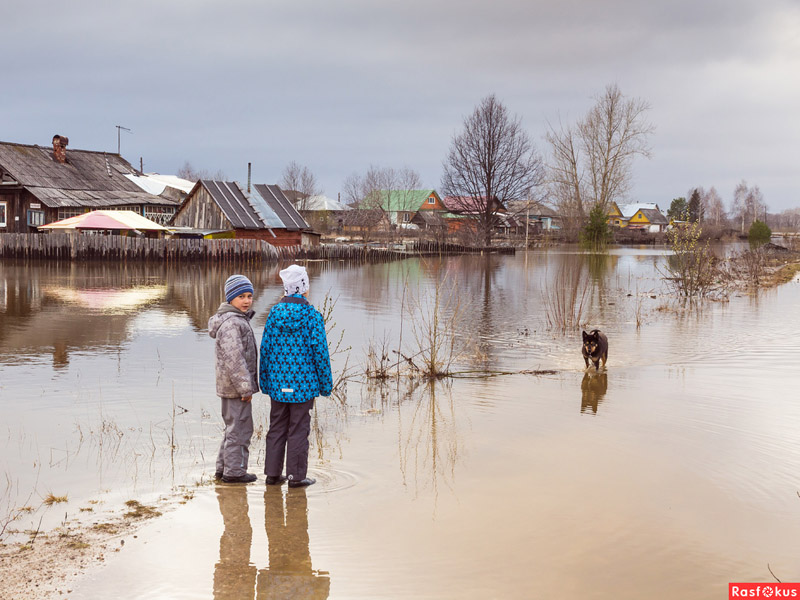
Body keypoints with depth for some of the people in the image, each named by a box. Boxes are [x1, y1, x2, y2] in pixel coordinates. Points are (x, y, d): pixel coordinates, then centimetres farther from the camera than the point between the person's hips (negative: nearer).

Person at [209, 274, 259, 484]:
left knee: (234, 427, 19)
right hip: (235, 386, -11)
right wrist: (245, 387, -22)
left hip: (230, 386, 11)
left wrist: (248, 383, 23)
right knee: (240, 428, -2)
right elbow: (234, 358, -25)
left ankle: (223, 467, 27)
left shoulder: (238, 320, 14)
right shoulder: (231, 323, -20)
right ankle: (234, 471, 5)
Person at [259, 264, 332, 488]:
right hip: (303, 382, -4)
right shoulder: (312, 315, -11)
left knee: (277, 427, 13)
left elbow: (265, 348, 3)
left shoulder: (274, 312, -1)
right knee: (299, 428, 4)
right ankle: (296, 476, 10)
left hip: (278, 383, 4)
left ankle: (273, 473, 19)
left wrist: (265, 381, 13)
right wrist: (326, 384, 0)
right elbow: (320, 351, -10)